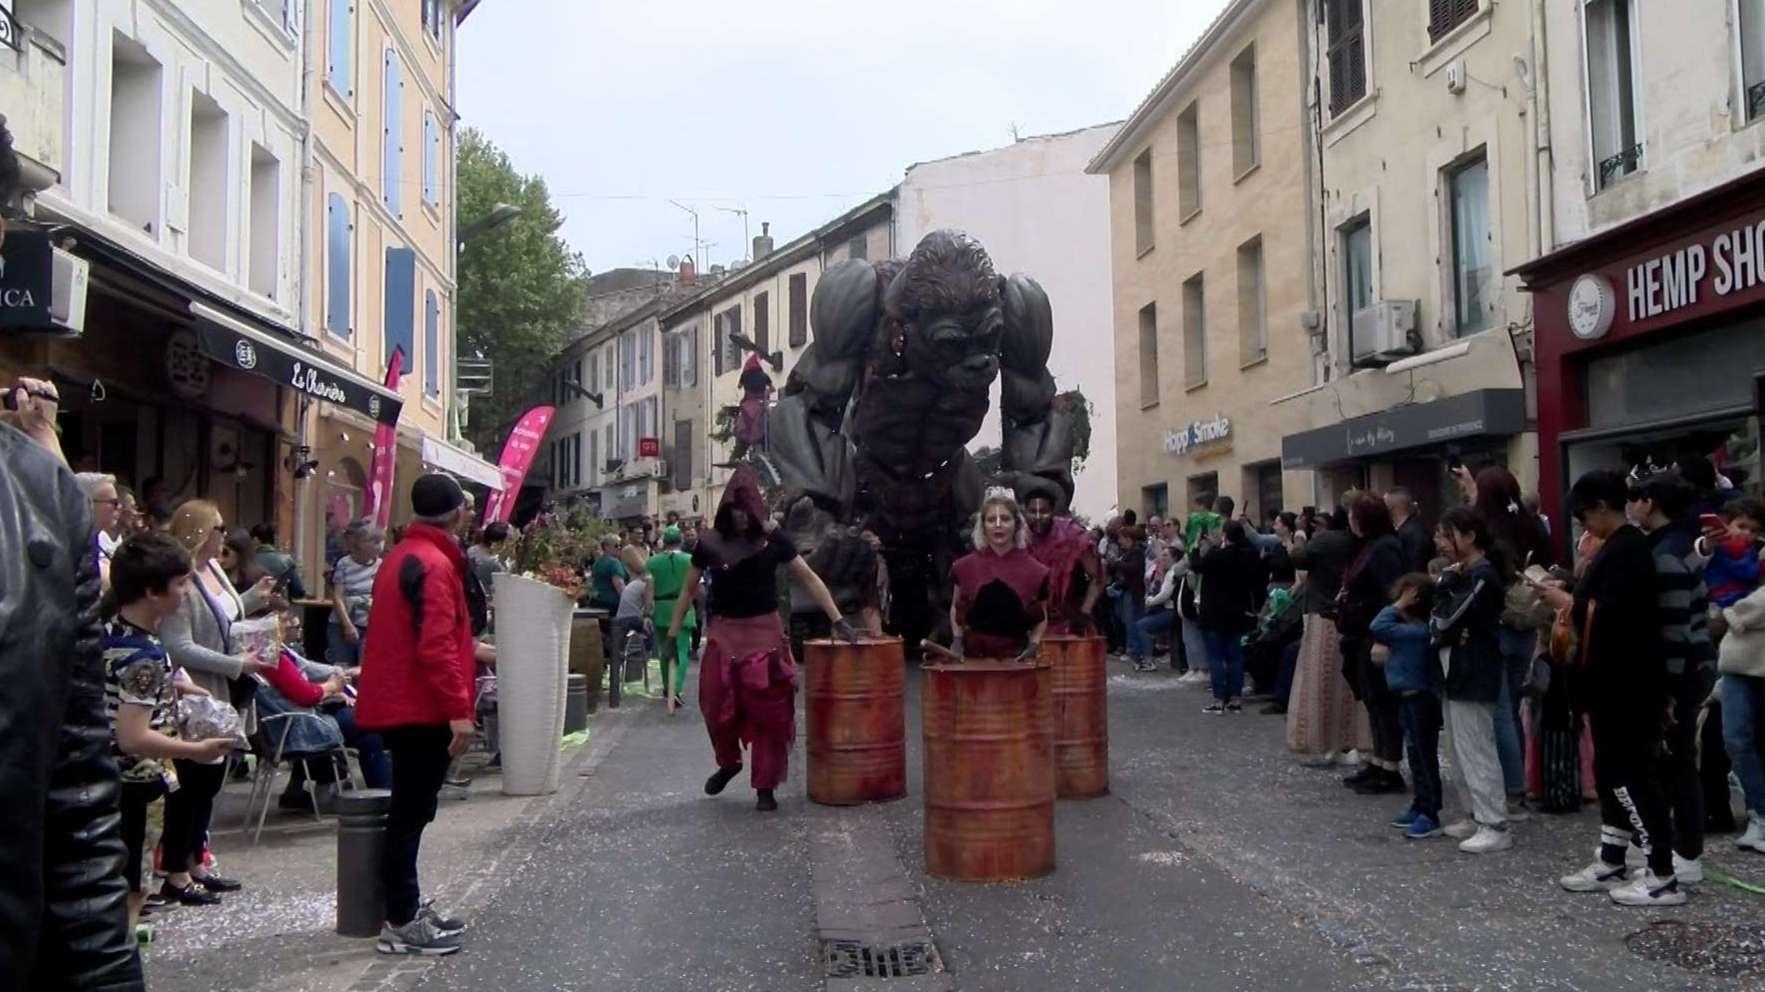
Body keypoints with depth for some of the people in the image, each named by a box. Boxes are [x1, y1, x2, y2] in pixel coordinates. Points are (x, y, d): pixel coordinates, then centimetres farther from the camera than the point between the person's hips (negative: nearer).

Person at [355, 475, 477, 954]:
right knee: (411, 813, -4)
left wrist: (470, 650, 31)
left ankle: (409, 906, 26)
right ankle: (401, 922, 2)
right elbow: (435, 645, -24)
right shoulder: (433, 563, -18)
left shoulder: (404, 555, 14)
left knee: (410, 810, 16)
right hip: (421, 707, -10)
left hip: (400, 702, 10)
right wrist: (459, 708, -24)